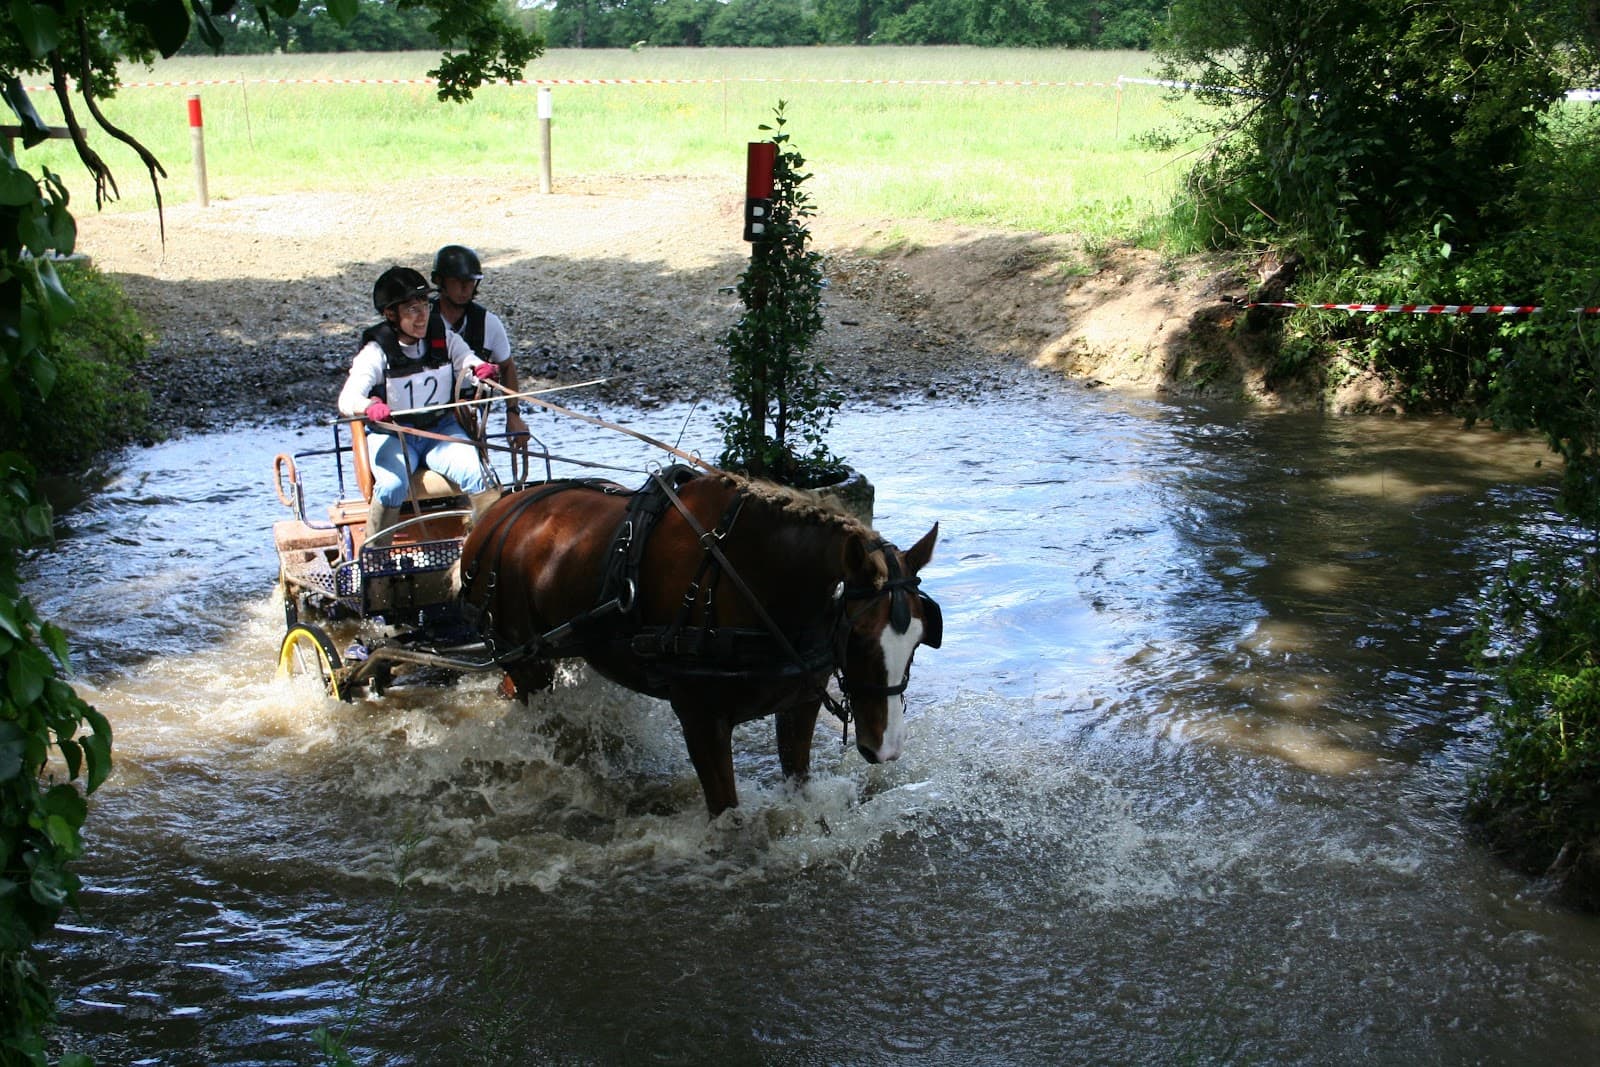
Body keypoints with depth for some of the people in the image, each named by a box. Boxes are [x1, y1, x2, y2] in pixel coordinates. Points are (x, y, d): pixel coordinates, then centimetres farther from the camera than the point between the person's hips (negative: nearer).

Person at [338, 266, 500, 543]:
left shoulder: (445, 339, 0)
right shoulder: (376, 352, -11)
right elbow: (347, 400, -21)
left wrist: (481, 370, -32)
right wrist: (369, 408, -46)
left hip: (441, 430, 2)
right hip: (392, 435, -2)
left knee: (472, 472, -25)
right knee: (393, 484, -30)